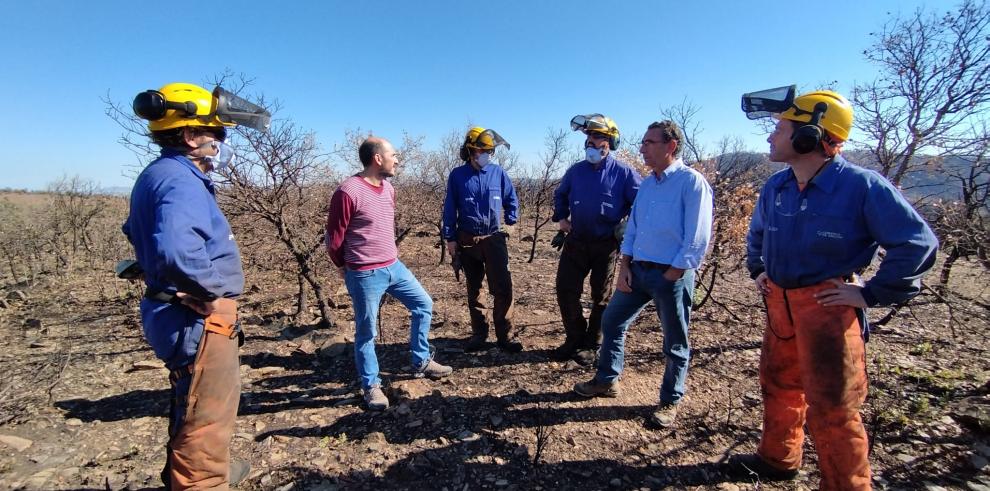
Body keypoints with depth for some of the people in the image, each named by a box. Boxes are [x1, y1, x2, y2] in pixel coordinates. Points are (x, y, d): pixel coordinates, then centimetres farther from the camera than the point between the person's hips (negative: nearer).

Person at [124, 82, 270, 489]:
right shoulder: (181, 181, -23)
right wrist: (211, 288, -25)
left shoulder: (157, 175, 11)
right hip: (199, 317, -11)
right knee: (206, 417, 4)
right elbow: (174, 249, -41)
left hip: (177, 312, 11)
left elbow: (137, 232, 27)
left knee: (192, 407, 28)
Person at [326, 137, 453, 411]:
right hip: (365, 275, -8)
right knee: (367, 332, 5)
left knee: (423, 305, 13)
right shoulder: (349, 191, -18)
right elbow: (334, 237, -11)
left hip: (393, 267, 8)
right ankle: (371, 386, 23)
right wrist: (345, 267, 3)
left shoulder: (388, 188, 7)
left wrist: (390, 255, 19)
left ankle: (421, 362, 29)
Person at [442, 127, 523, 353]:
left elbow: (511, 198, 13)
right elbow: (450, 208, 0)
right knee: (473, 290, 11)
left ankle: (505, 335, 3)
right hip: (467, 240, 0)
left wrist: (510, 220, 3)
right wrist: (450, 238, -2)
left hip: (494, 239, 0)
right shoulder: (457, 175, -2)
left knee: (502, 288, -8)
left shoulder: (498, 172, 0)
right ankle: (479, 333, 24)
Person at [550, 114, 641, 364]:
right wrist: (561, 217, 10)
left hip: (606, 246, -4)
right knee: (566, 291, 3)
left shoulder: (623, 172, -7)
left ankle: (591, 345, 23)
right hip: (575, 242, 4)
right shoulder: (576, 170, 5)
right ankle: (574, 339, 21)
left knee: (601, 297, 8)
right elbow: (560, 195, 22)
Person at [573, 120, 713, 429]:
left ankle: (670, 402, 26)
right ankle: (607, 380, 30)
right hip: (638, 269, 7)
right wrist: (624, 266, 5)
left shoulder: (692, 182, -11)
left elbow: (697, 239, -15)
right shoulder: (647, 183, 12)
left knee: (675, 343, 8)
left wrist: (671, 277, -15)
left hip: (672, 275, -7)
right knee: (611, 321, 13)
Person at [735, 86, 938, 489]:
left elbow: (918, 244, -15)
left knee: (831, 407, 1)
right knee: (777, 385, 20)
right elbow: (757, 233, 24)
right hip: (778, 301, 7)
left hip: (827, 305, -7)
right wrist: (758, 271, 16)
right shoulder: (775, 187, 4)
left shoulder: (862, 186, -16)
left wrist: (872, 293, -15)